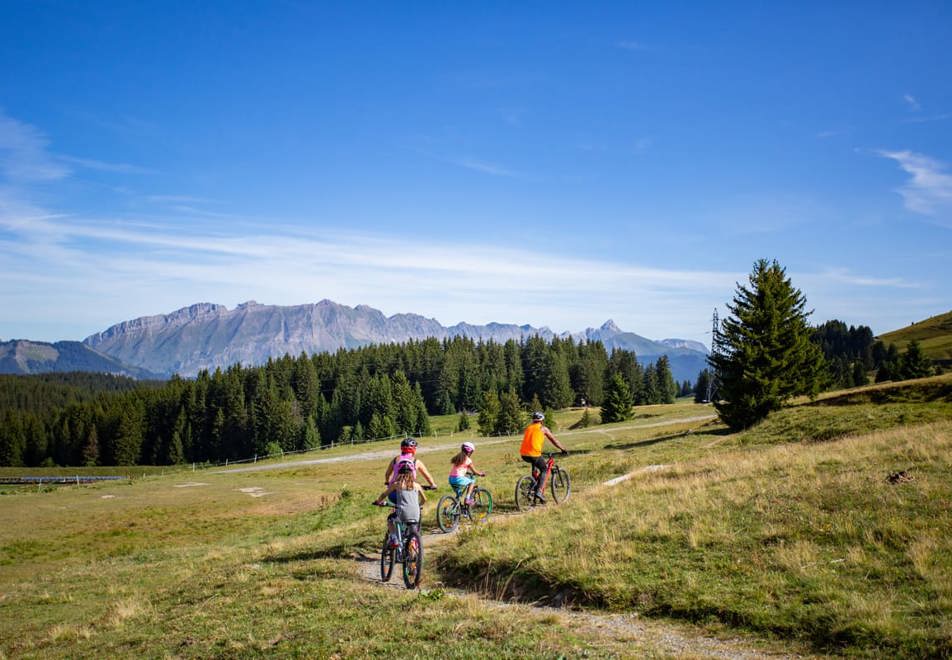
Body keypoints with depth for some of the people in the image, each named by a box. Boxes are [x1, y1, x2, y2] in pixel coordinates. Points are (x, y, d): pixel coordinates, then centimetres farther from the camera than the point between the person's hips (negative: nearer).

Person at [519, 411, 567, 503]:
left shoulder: (528, 428, 22)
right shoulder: (543, 429, 8)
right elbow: (553, 440, 14)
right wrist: (563, 449, 27)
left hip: (523, 454, 5)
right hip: (534, 454, -5)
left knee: (534, 463, 35)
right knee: (544, 470, 14)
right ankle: (539, 491, -2)